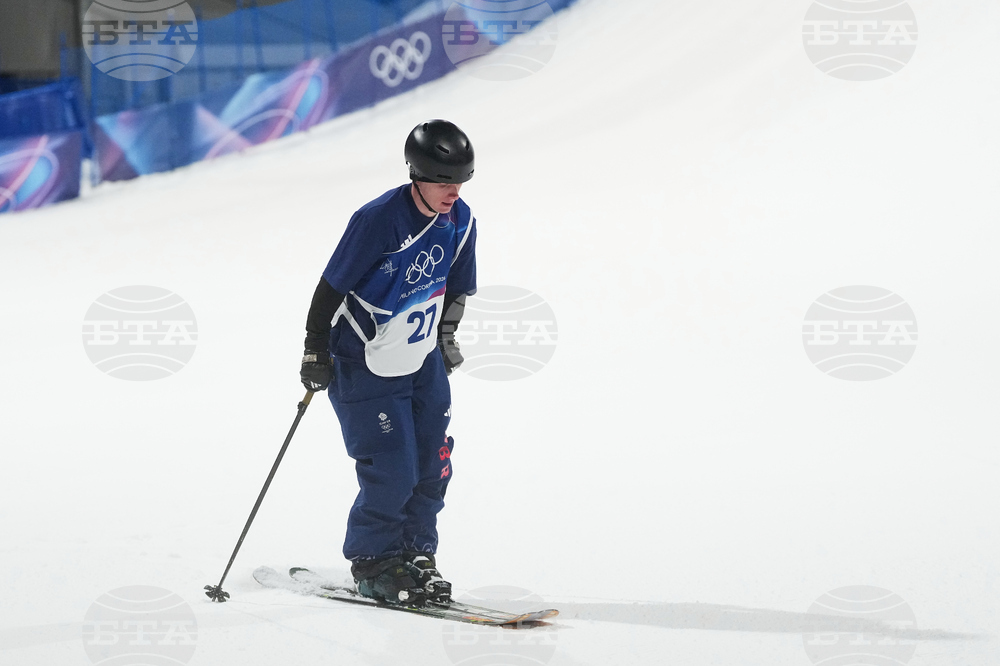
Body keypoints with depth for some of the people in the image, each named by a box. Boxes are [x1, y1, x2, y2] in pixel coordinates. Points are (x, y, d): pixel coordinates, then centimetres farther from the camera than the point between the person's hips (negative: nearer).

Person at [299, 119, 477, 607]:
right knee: (391, 473, -9)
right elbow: (332, 286, -15)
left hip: (423, 362, 6)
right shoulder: (378, 221, -24)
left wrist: (445, 337, 20)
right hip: (365, 366, -6)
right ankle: (372, 563, 10)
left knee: (433, 466, 3)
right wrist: (316, 352, -9)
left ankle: (415, 554, 21)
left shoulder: (460, 221, -4)